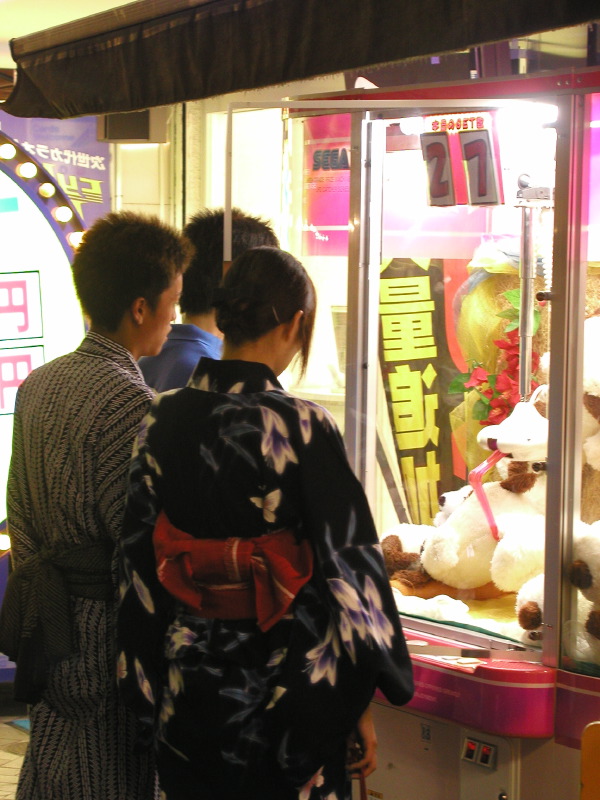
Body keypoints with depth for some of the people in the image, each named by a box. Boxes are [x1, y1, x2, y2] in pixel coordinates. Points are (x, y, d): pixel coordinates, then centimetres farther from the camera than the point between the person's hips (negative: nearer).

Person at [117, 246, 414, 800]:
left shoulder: (161, 421, -5)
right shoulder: (304, 428, -17)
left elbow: (138, 563, 0)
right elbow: (348, 569, -14)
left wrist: (147, 692, 10)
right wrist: (358, 702, -4)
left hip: (188, 692, 4)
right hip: (289, 702, -4)